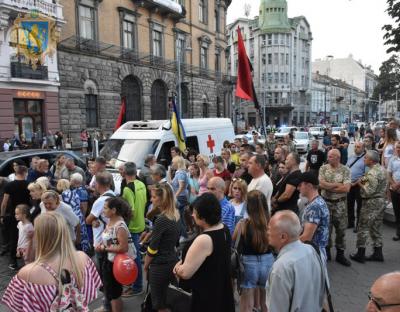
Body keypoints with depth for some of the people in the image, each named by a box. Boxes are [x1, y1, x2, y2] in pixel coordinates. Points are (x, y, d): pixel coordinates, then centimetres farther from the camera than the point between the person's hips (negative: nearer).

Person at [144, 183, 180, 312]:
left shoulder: (161, 219, -23)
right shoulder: (176, 215, 1)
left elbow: (152, 248, -16)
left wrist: (145, 266, -3)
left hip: (160, 266, -8)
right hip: (172, 261, 8)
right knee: (167, 301, 22)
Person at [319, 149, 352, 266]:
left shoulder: (345, 170, -7)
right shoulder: (323, 168, -2)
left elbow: (346, 188, -16)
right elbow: (321, 184, -13)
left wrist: (328, 186, -13)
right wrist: (338, 184, -13)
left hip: (340, 204, -1)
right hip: (326, 203, 1)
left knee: (341, 230, 9)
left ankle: (340, 254, 23)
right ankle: (326, 252, 26)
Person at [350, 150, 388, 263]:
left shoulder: (372, 173, -22)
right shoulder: (382, 168, 7)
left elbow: (369, 192, -24)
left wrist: (360, 183, -10)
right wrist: (365, 181, 6)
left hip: (371, 203, -9)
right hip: (381, 201, 9)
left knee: (363, 228, 2)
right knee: (376, 228, 16)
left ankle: (360, 255, 9)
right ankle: (378, 253, 23)